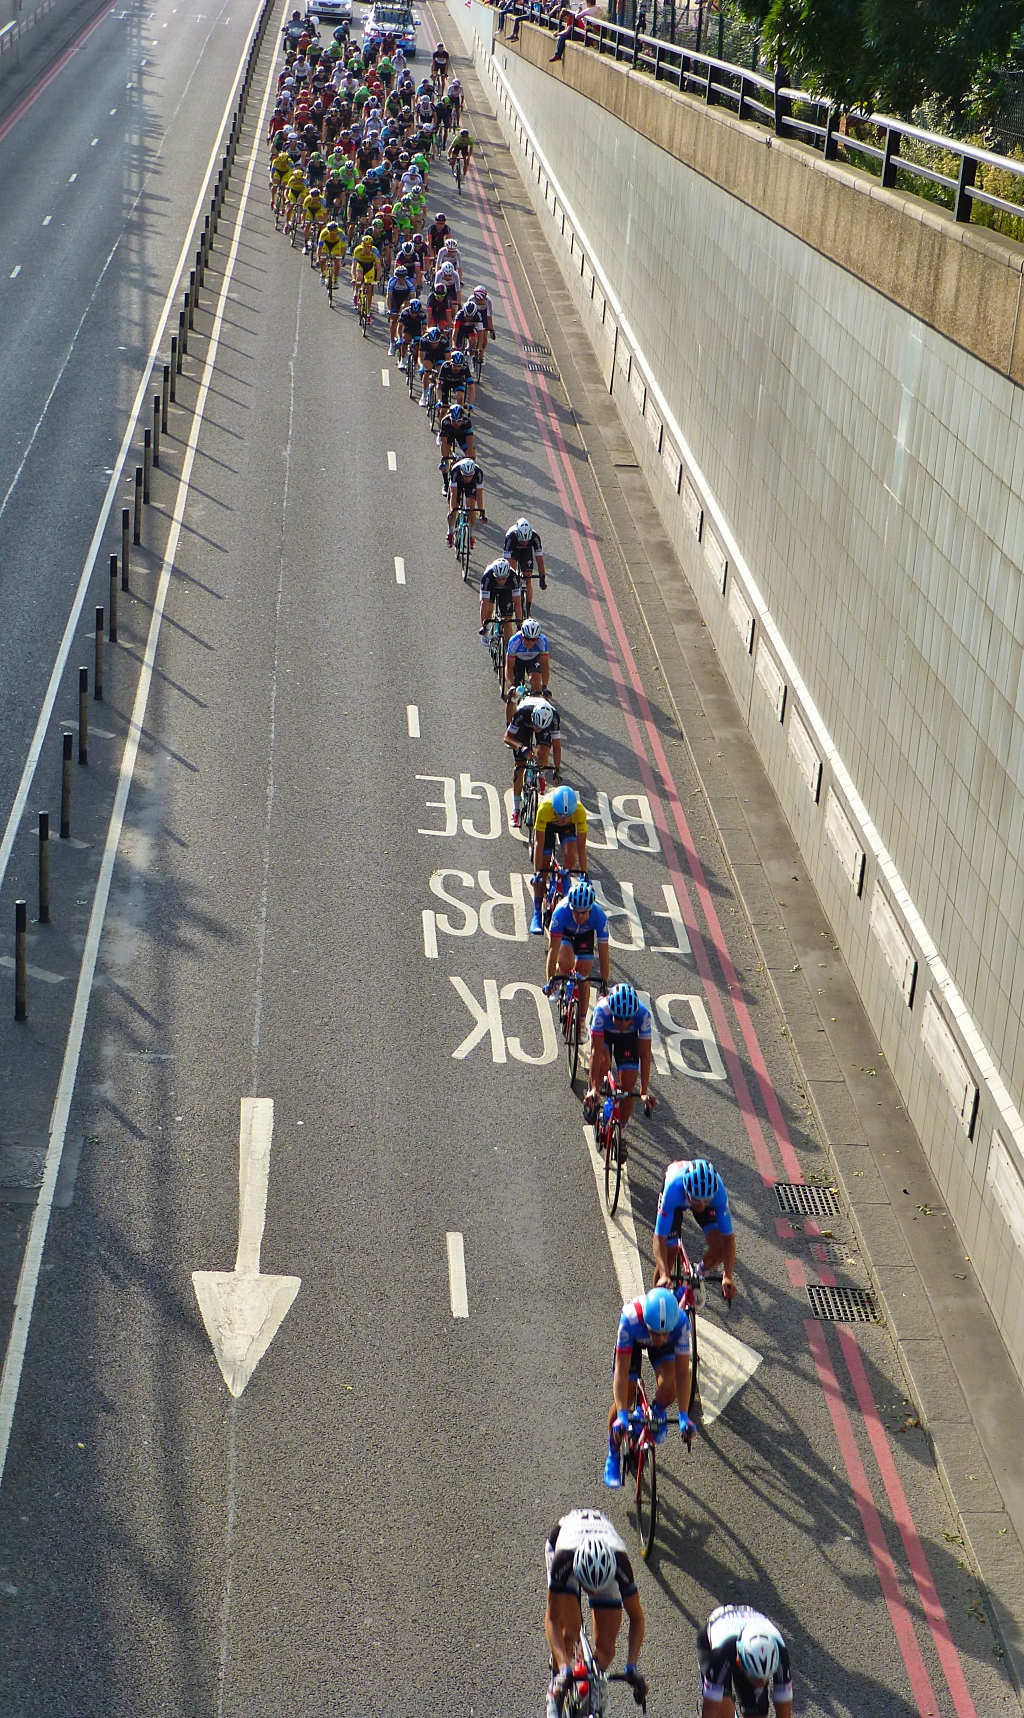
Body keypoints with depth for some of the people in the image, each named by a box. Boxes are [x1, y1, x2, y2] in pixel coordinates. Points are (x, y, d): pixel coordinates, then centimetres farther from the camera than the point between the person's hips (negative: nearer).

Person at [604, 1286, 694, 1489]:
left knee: (668, 1388, -24)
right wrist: (622, 1416, -40)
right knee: (624, 1399, -8)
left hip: (664, 1349, 1)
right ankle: (613, 1457, 17)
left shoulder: (681, 1321, -40)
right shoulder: (630, 1319, -44)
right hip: (633, 1339, -1)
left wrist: (683, 1417, -33)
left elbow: (682, 1372, -31)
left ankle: (658, 1412, 13)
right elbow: (621, 1372, -37)